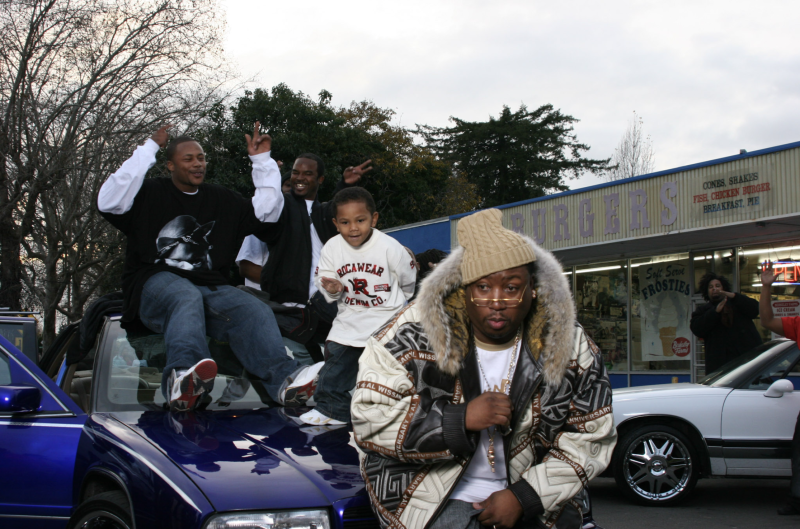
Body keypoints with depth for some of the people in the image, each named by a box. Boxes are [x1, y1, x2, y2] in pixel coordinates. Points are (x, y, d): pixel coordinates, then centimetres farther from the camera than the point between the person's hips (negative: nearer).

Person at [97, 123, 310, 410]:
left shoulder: (222, 200, 25)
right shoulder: (150, 193, 12)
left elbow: (266, 211, 23)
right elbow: (109, 201, -7)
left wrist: (262, 161, 18)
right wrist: (148, 150, -6)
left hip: (210, 287, 4)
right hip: (157, 284, -4)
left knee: (254, 312, -28)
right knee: (186, 299, -41)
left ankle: (285, 382, -53)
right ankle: (183, 377, -69)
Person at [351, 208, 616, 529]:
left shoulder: (569, 347, -4)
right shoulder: (414, 334, -11)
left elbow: (591, 437, 0)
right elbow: (369, 420, -13)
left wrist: (524, 496, -11)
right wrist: (461, 419, -23)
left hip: (530, 497, 3)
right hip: (436, 497, -3)